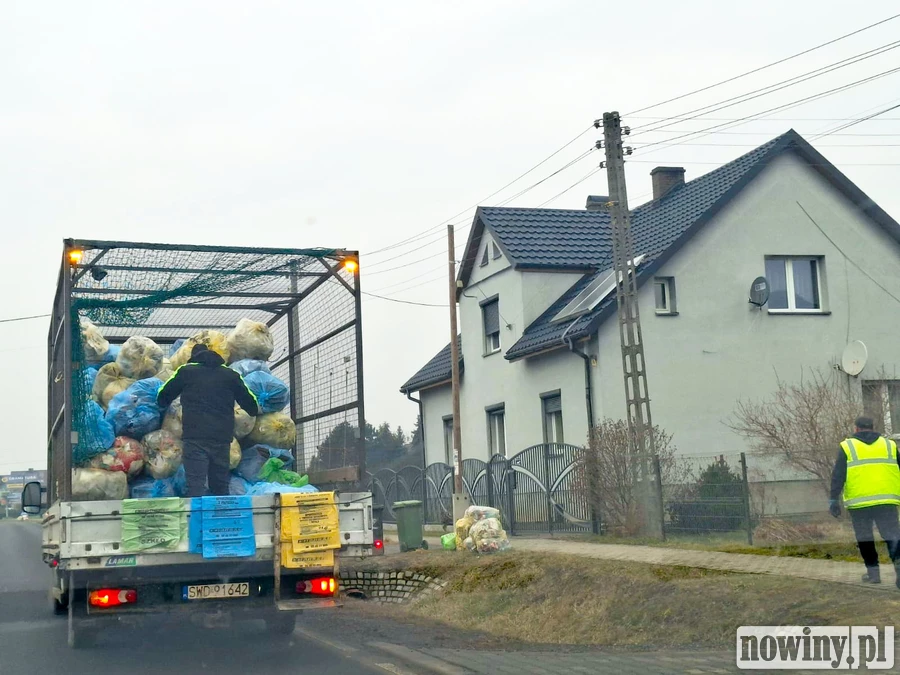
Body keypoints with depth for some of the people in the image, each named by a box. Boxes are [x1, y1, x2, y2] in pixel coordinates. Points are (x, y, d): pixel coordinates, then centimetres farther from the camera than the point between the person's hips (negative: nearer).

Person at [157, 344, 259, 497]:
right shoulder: (230, 374, 15)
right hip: (222, 438, 3)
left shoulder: (186, 371, 9)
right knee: (221, 488, 12)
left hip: (195, 437, -3)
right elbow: (249, 402, 19)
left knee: (196, 486, -9)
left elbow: (162, 398, 16)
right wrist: (254, 411, 41)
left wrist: (163, 404, 39)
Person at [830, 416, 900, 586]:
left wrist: (834, 499, -3)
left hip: (859, 502, -1)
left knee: (864, 537, 12)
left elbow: (837, 476, -2)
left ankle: (873, 572, 15)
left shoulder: (847, 447, 6)